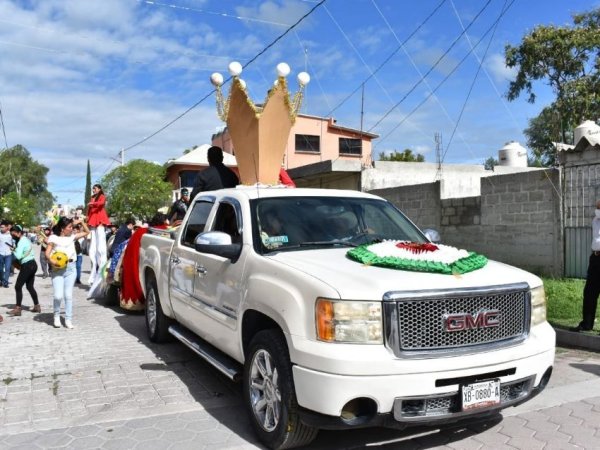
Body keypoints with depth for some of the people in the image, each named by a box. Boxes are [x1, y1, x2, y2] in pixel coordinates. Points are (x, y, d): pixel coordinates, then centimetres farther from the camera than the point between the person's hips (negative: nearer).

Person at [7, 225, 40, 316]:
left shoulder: (21, 241, -15)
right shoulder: (26, 239, 14)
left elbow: (18, 256, -20)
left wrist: (13, 251, -3)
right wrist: (16, 250, 8)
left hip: (27, 266, -10)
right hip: (32, 264, 10)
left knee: (18, 286, -3)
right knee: (30, 286, 17)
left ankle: (18, 308, -2)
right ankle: (37, 306, 21)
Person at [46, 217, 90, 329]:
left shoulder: (72, 236, 9)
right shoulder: (54, 238, -3)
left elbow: (86, 232, 18)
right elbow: (47, 253, -8)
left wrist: (81, 222, 8)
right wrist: (51, 261, -25)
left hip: (71, 268, 3)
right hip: (58, 269, -3)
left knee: (68, 295, 4)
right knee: (58, 296, -9)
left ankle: (68, 319, 11)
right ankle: (57, 316, 17)